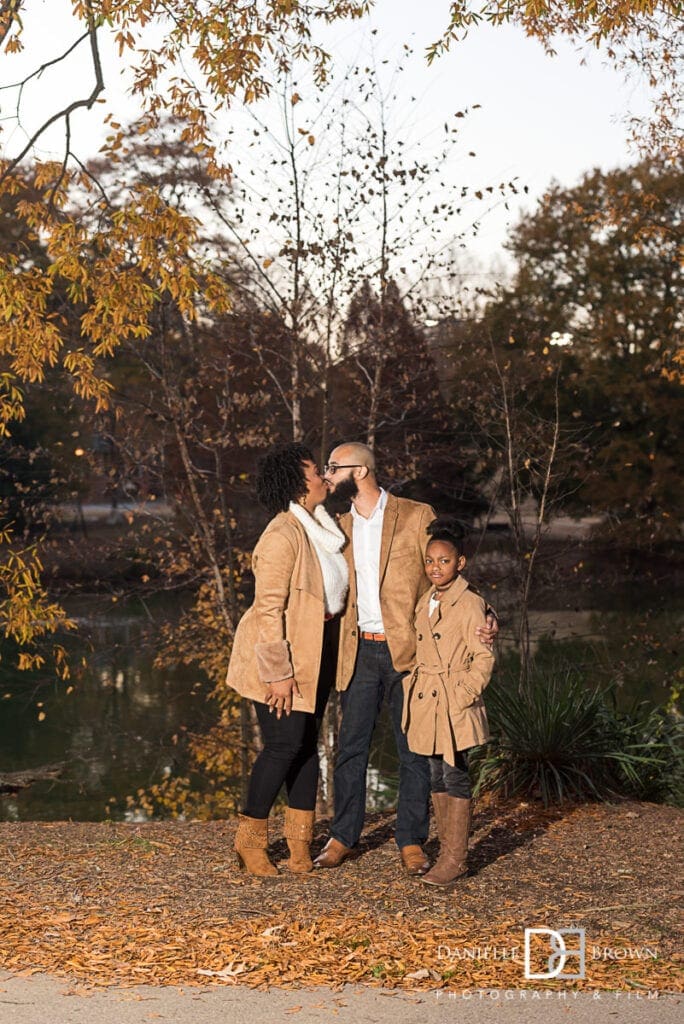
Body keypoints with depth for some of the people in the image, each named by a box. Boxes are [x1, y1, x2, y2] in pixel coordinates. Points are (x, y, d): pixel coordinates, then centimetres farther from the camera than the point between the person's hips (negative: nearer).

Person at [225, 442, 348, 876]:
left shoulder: (324, 527, 9)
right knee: (286, 742, -7)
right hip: (282, 656, -8)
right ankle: (251, 840, 7)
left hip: (315, 653, 8)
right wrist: (279, 673, -22)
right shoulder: (283, 536, -19)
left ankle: (300, 841, 17)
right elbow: (269, 609, -21)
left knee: (308, 742, 9)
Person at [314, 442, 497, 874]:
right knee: (351, 747, 7)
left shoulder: (416, 516, -4)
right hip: (359, 650, 4)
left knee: (414, 750, 3)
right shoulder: (341, 527, 12)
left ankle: (412, 842, 13)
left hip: (406, 649, -4)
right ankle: (343, 838, 17)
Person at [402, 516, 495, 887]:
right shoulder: (424, 603, 12)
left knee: (455, 776, -4)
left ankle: (455, 857, 1)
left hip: (455, 704, -7)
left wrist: (463, 696, -16)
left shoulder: (470, 604, -10)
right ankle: (446, 850, 20)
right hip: (425, 703, 7)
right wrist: (412, 691, 11)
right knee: (435, 776, 11)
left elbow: (484, 657, -11)